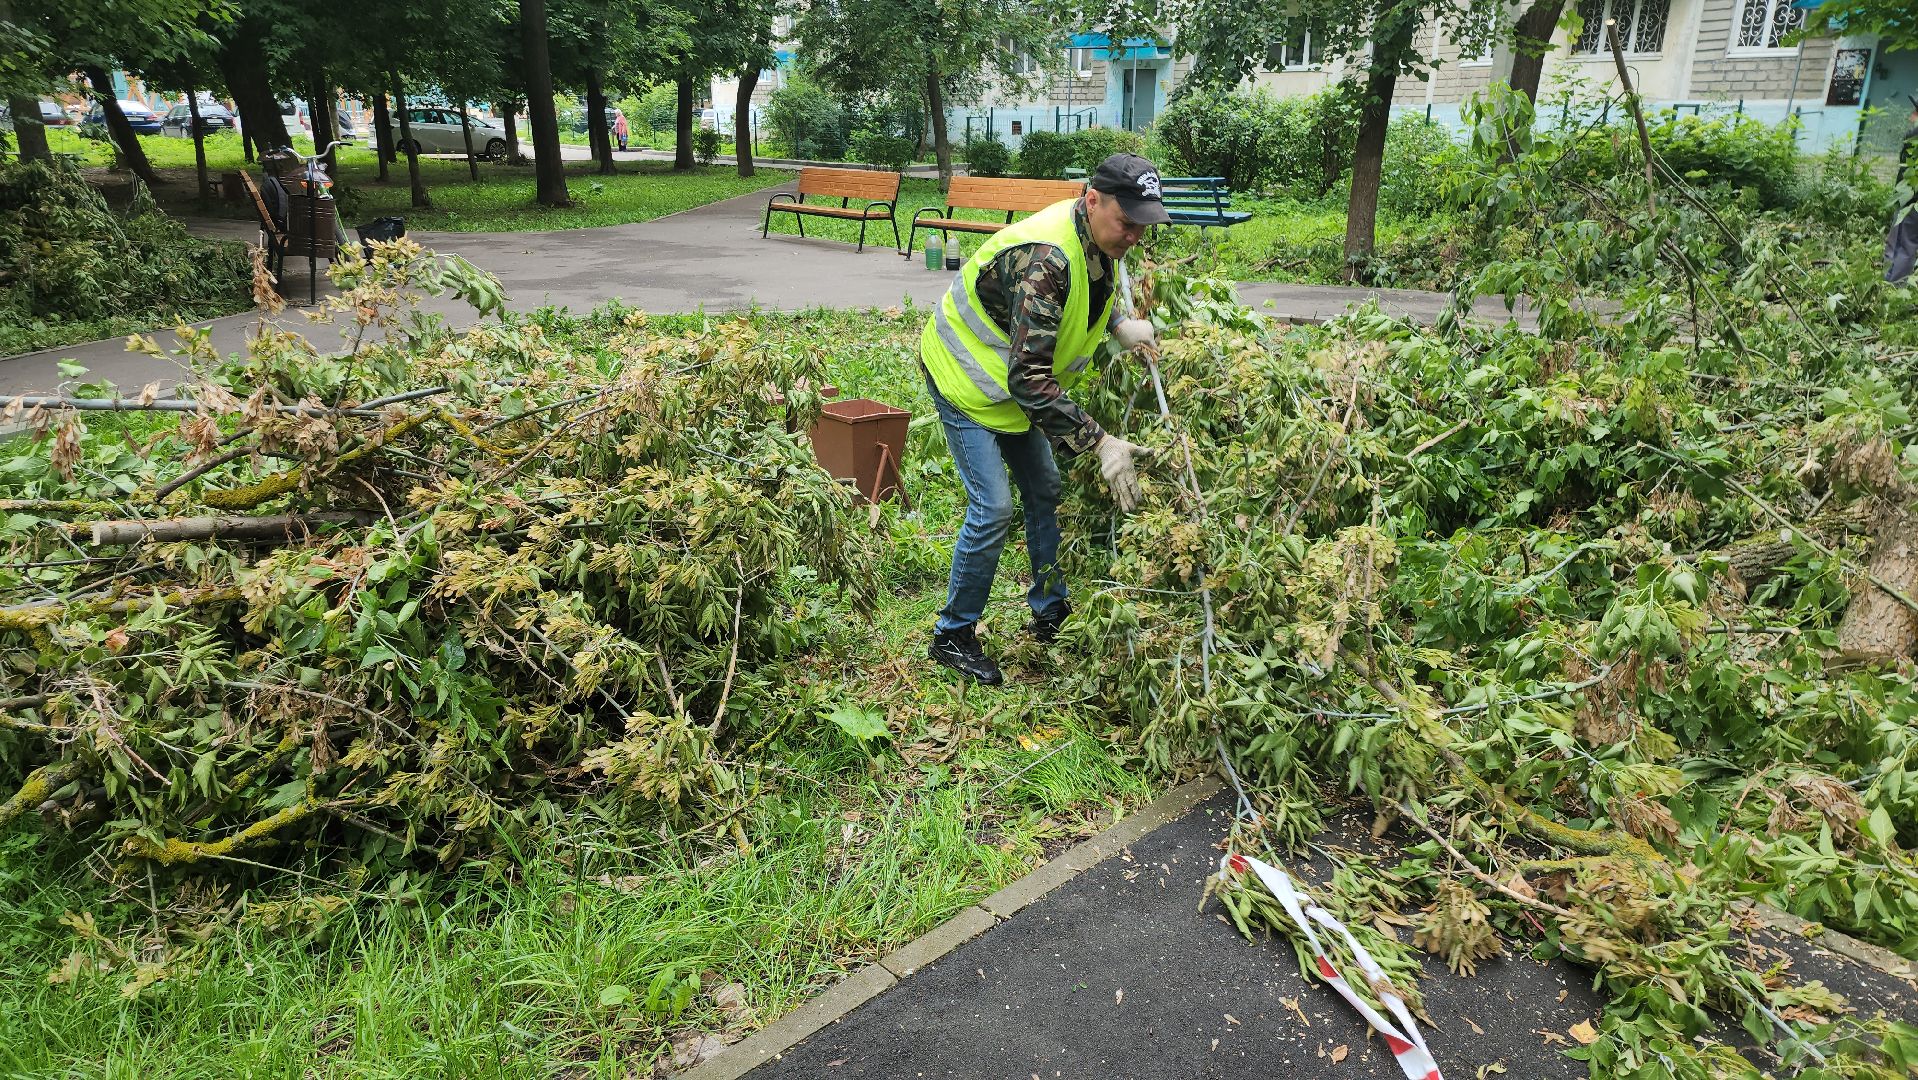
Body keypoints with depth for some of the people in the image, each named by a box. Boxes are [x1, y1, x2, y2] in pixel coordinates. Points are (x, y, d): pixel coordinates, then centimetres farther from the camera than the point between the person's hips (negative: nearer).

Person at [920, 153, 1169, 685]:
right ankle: (953, 636, 6)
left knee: (1045, 490, 12)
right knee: (993, 509, -11)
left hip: (1019, 379, 9)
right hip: (966, 380, -9)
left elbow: (1093, 294, 16)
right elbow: (1029, 379, -41)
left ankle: (1050, 612, 27)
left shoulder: (1098, 239, -9)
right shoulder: (1044, 259, -37)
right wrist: (1101, 443, -42)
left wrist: (1121, 323, -7)